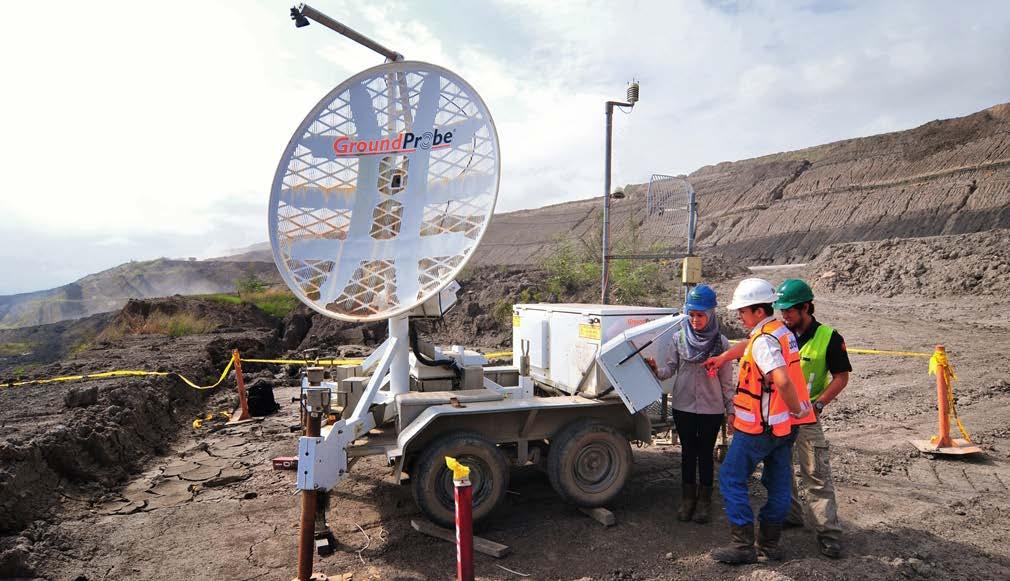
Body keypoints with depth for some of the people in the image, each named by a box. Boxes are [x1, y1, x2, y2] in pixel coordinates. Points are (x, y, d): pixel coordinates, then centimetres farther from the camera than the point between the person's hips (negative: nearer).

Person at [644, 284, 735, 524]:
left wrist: (731, 409, 1)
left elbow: (726, 380, 0)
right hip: (683, 405, 1)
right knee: (688, 452, 12)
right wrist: (656, 370, -22)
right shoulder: (679, 338, -2)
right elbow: (670, 367, 0)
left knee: (705, 453, 10)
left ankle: (704, 500, 25)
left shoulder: (720, 342, -5)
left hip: (711, 408, -1)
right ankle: (688, 498, 26)